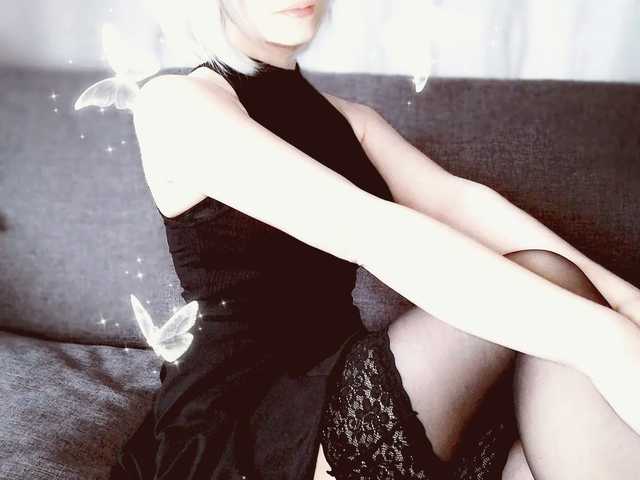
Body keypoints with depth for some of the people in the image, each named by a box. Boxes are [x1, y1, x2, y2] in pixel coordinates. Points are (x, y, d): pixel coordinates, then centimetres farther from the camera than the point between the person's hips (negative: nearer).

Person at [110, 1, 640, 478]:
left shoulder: (353, 120, 12)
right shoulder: (175, 103, -10)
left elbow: (458, 202, -8)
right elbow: (362, 231, -25)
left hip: (339, 386, 6)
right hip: (238, 429, -6)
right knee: (545, 283, -19)